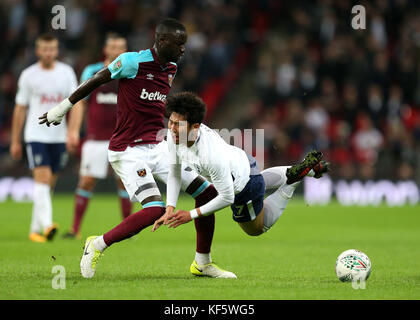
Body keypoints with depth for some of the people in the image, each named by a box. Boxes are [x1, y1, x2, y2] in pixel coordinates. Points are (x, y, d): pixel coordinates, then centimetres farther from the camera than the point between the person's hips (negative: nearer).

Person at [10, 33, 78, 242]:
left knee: (49, 184, 7)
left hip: (59, 136, 3)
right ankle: (46, 225, -27)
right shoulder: (29, 75, 1)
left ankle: (35, 229, 17)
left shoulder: (66, 72, 4)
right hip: (36, 135, -3)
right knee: (42, 178, -17)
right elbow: (20, 109, 6)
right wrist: (15, 141, 7)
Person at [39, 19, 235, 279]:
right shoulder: (133, 62, -15)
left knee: (207, 193, 3)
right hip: (129, 152, -8)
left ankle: (203, 263, 18)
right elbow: (96, 81, -4)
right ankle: (97, 245, -3)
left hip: (158, 147, 8)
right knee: (155, 210, -23)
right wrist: (63, 108, 6)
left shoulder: (171, 69, 8)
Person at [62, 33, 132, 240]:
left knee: (125, 181, -2)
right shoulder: (91, 72, 2)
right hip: (96, 138, -1)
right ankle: (75, 229, 2)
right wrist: (73, 131, -6)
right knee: (86, 181, -4)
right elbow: (80, 103, 3)